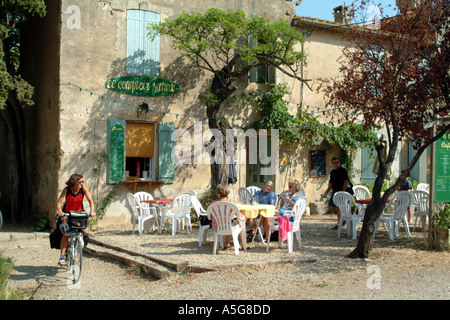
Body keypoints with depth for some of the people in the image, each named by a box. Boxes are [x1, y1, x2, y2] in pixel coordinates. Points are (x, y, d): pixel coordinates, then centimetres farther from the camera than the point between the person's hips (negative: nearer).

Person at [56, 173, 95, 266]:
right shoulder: (66, 190, -18)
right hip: (67, 213, -1)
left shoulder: (83, 188, -15)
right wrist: (60, 212, -42)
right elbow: (59, 202, -23)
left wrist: (92, 211, -33)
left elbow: (90, 200, -16)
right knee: (66, 234, -13)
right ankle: (62, 256, -6)